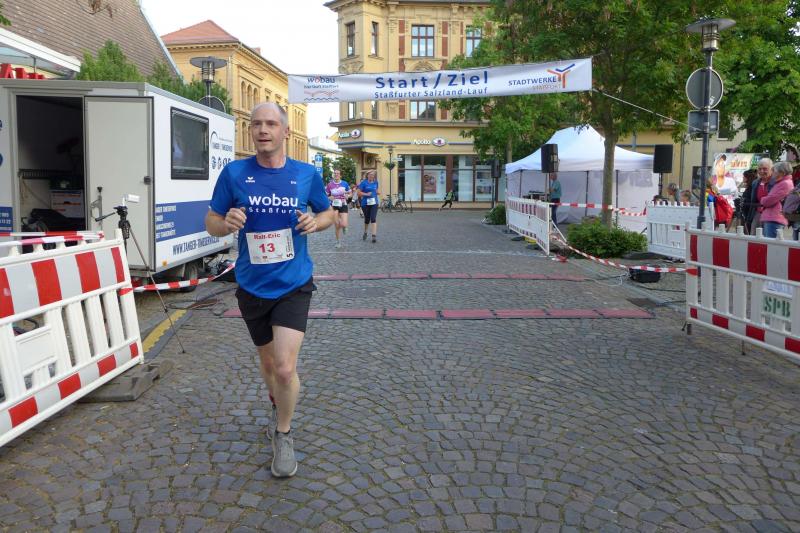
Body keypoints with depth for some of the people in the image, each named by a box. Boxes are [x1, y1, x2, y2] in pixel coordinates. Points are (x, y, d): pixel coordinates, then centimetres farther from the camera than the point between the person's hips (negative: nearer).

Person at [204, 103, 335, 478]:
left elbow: (328, 213, 10)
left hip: (293, 285, -1)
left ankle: (283, 434, 15)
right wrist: (227, 223, -22)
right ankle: (278, 404, 51)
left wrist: (316, 222, -13)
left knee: (285, 369, -12)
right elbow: (211, 222, 1)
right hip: (252, 287, 2)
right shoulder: (234, 173, -6)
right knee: (268, 361, 19)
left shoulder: (307, 175, -4)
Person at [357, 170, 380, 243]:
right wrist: (366, 194, -18)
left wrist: (378, 192, 3)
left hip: (374, 203, 2)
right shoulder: (364, 183, -5)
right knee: (367, 219, 11)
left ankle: (374, 235, -16)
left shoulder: (375, 182, 7)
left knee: (373, 219, -12)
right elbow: (358, 193, -6)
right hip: (365, 203, -1)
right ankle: (365, 233, 35)